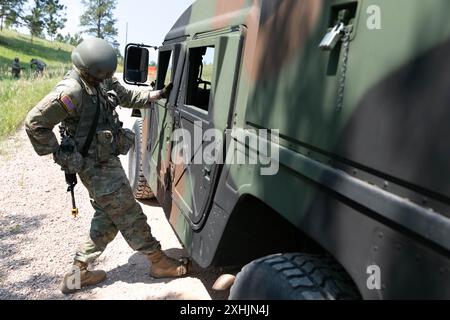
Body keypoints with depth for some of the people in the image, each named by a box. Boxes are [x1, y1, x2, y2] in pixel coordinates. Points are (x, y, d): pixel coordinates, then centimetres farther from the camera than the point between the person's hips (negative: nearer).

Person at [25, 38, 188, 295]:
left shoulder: (105, 81, 3)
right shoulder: (71, 92, -23)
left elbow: (128, 97, 19)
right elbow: (35, 123, -21)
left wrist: (159, 94, 8)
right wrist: (60, 155, -17)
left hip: (108, 160, 9)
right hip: (95, 166, -9)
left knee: (108, 218, 16)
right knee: (130, 215, 1)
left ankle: (80, 271, 25)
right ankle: (160, 262, 16)